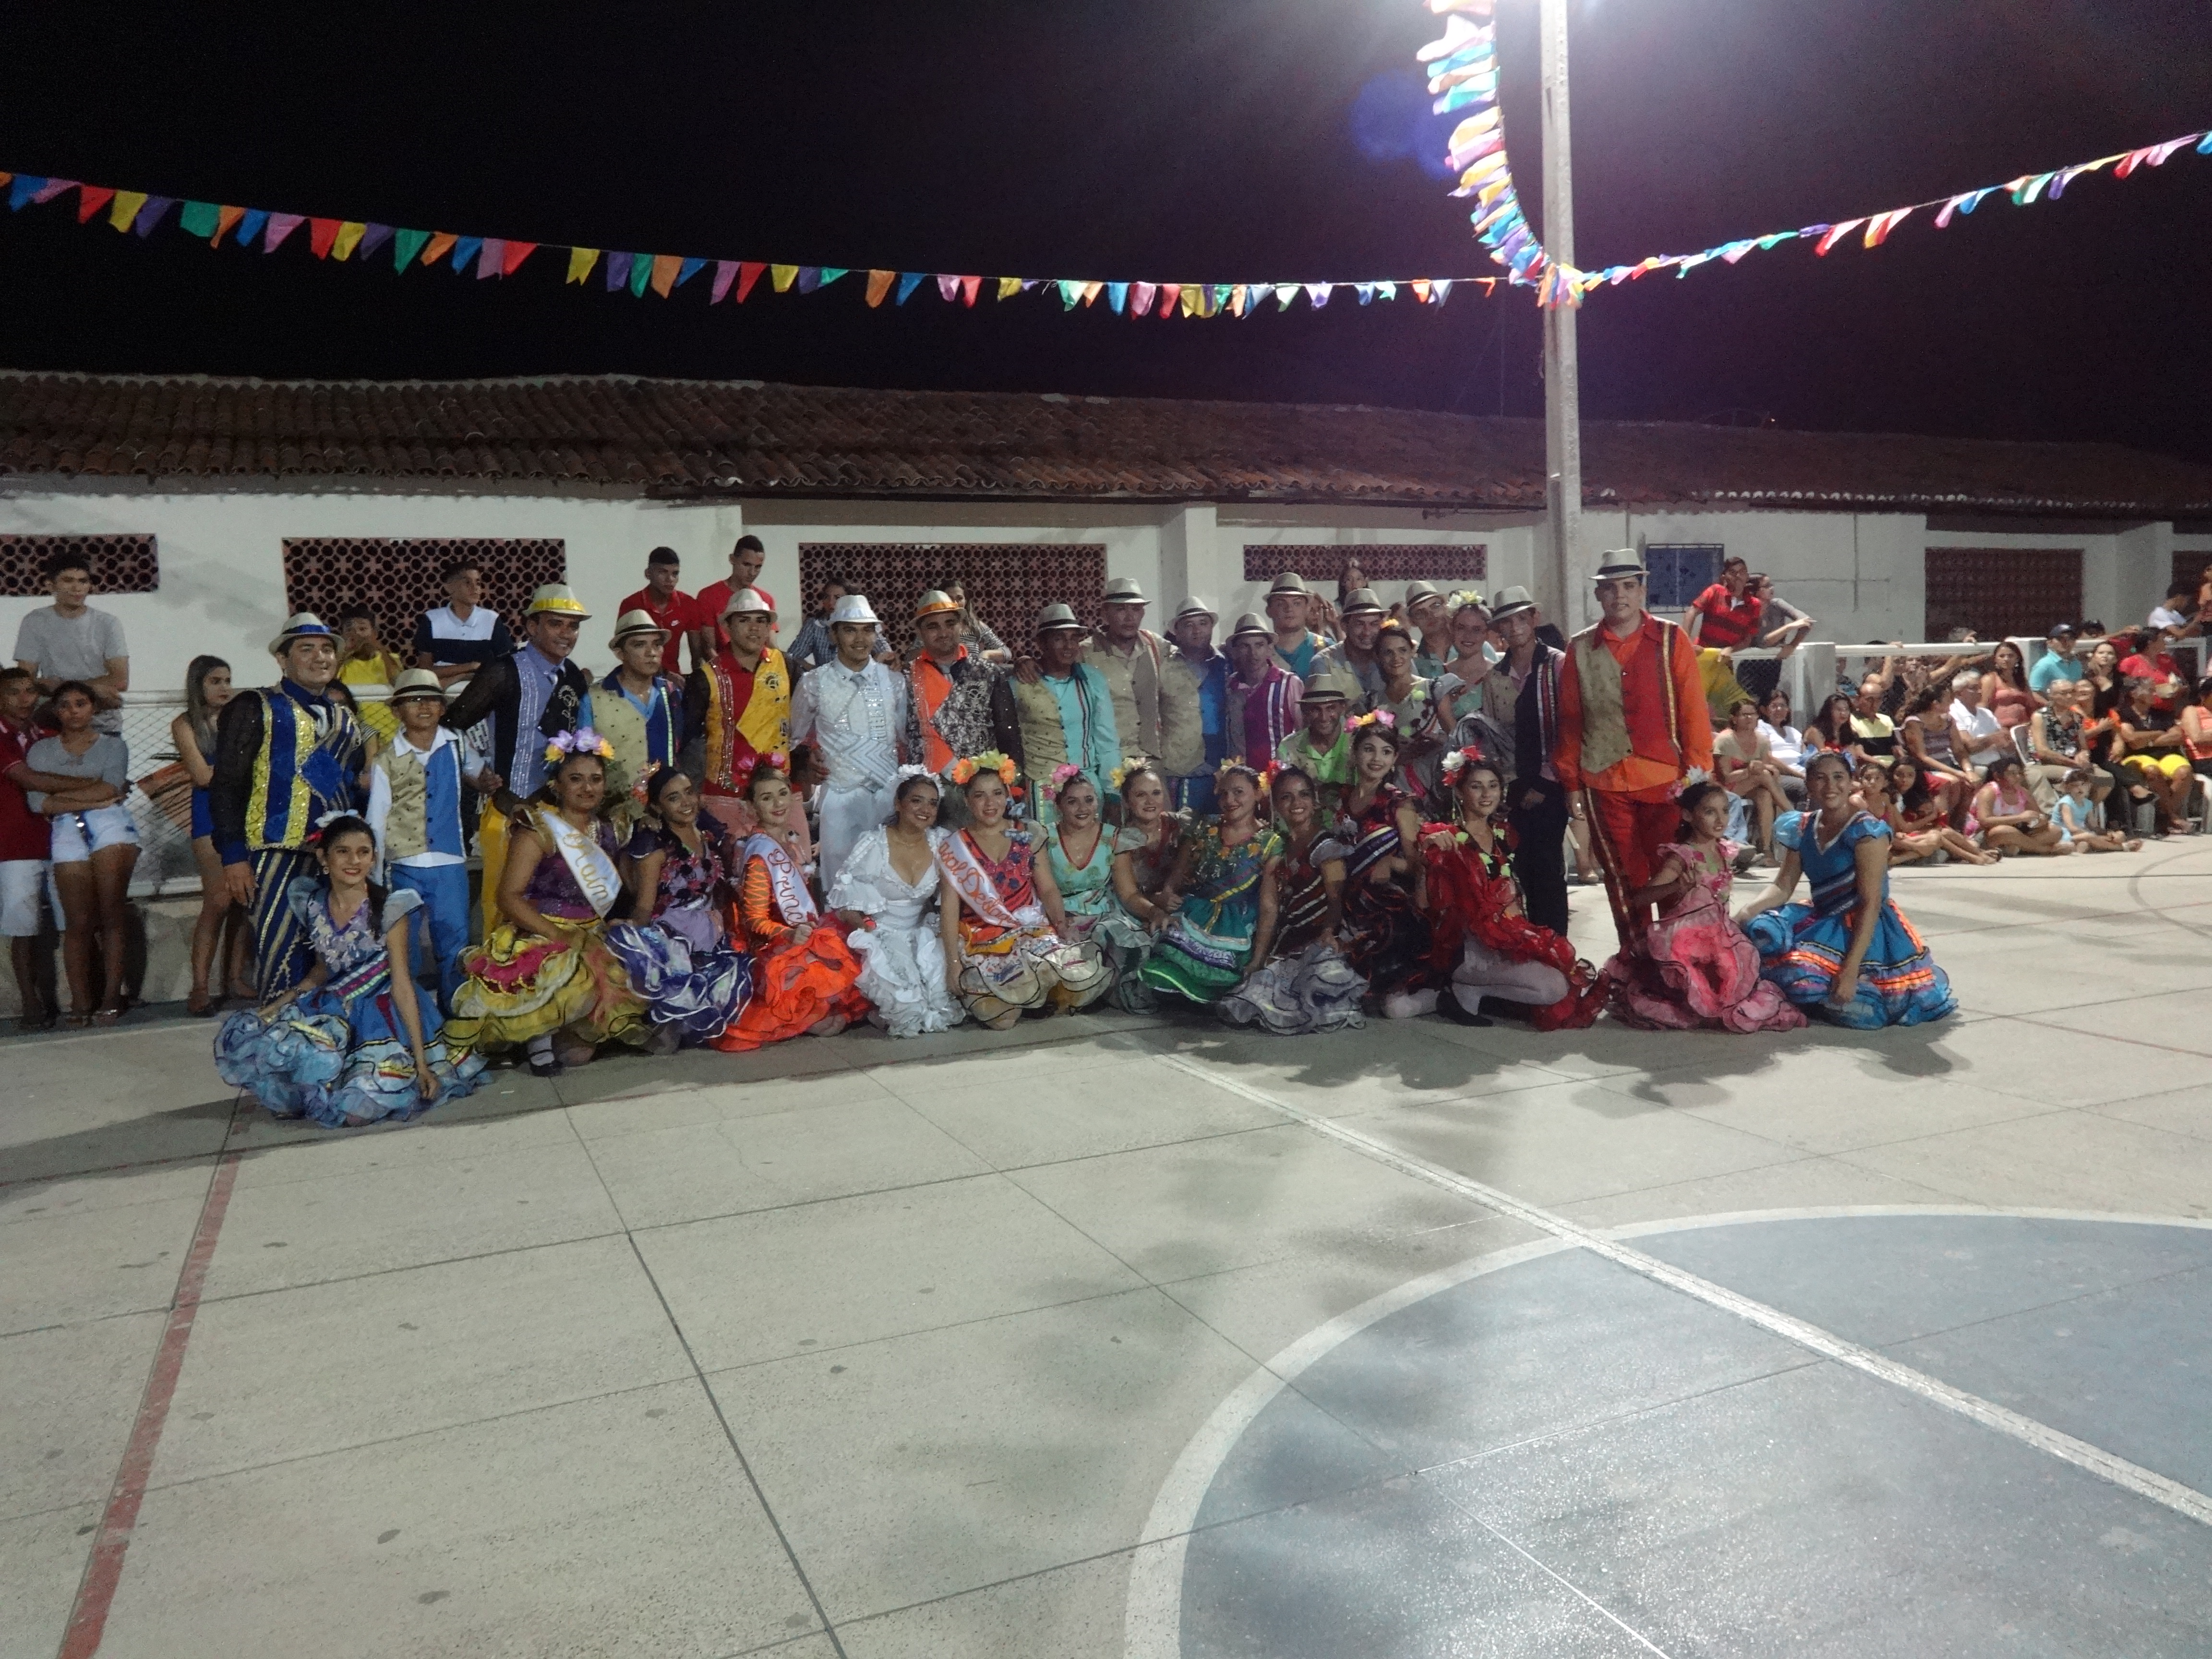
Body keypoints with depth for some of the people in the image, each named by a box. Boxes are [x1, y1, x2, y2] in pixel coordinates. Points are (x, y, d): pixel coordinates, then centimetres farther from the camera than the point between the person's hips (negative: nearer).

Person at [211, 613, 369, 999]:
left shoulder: (346, 721, 19)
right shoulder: (256, 709, 2)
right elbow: (226, 786, -4)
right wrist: (234, 856, -12)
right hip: (278, 860, -5)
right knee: (282, 965, -6)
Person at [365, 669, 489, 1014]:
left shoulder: (456, 748, 6)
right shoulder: (385, 761, -1)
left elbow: (478, 774, 32)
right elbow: (376, 822, 0)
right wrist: (376, 878, -2)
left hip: (450, 865, 2)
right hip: (404, 868, -2)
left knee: (454, 946, 5)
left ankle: (455, 1014, 17)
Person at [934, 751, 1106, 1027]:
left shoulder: (1028, 836, 10)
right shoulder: (954, 847, 3)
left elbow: (1048, 889, 5)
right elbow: (949, 908, -3)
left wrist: (1063, 926, -14)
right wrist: (953, 961, -13)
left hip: (1031, 931, 2)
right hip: (982, 941, -2)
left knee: (1075, 963, -28)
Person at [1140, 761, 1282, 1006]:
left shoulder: (1271, 843, 3)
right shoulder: (1204, 832, 15)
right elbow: (1176, 876, 16)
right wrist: (1166, 896, -7)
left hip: (1232, 938, -2)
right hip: (1185, 928, 3)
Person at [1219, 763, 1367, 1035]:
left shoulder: (1325, 846, 0)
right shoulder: (1277, 852, 18)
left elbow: (1337, 900, -10)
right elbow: (1270, 910, 13)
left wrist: (1327, 933, -29)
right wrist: (1257, 962, 6)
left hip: (1318, 944, -5)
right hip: (1287, 948, 6)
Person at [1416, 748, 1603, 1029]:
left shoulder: (1503, 832, 11)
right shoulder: (1447, 840, -9)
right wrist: (1429, 849, -30)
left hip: (1509, 936, 8)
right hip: (1467, 948, -8)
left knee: (1577, 977, -8)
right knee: (1553, 987, -21)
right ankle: (1465, 992, -6)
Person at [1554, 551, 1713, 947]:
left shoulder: (1671, 639, 1)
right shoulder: (1580, 649, 5)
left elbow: (1693, 708, -2)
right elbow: (1570, 719, 7)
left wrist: (1697, 770, -7)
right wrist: (1570, 780, 4)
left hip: (1665, 778, -1)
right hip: (1603, 782, 1)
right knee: (1623, 877, 9)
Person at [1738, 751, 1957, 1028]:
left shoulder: (1866, 832, -16)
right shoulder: (1802, 829, 3)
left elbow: (1870, 904, -20)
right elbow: (1783, 886, 2)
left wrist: (1850, 971, -26)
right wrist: (1746, 912, -21)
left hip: (1865, 929, -6)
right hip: (1822, 921, 6)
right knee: (1762, 931, -24)